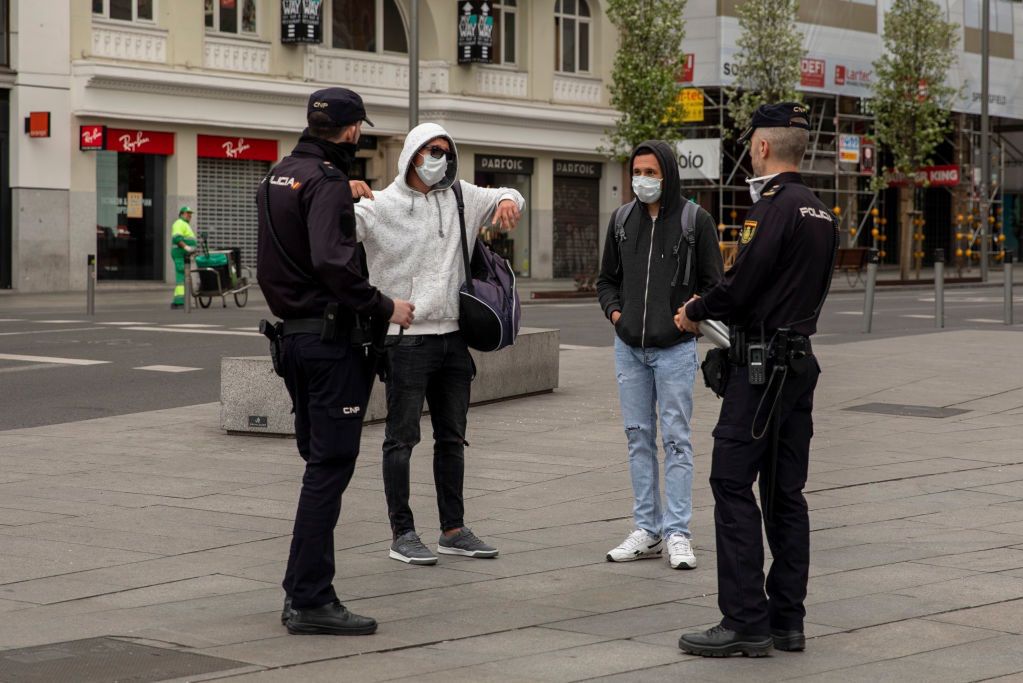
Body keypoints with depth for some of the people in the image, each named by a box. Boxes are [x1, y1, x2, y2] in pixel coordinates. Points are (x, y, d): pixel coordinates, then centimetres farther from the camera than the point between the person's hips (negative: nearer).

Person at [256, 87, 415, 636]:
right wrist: (384, 307, -17)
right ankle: (310, 600, -6)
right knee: (331, 464, -6)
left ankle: (303, 592, 18)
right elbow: (333, 263, -27)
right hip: (329, 336, -9)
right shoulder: (327, 182, -14)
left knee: (319, 461, 16)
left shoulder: (278, 176, 15)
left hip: (293, 335, 10)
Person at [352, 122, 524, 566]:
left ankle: (453, 530, 23)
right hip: (406, 338, -6)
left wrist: (508, 202, -2)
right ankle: (402, 534, 5)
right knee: (402, 438, -1)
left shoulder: (459, 197, 9)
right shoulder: (382, 205, -8)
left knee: (452, 437, 13)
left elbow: (503, 196, 23)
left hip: (453, 334, 6)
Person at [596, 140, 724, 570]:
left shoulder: (694, 220, -4)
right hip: (629, 348, 5)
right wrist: (615, 311, 2)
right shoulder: (622, 220, 8)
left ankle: (677, 535, 0)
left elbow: (714, 283, 1)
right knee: (639, 438, 8)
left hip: (675, 348, -4)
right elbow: (607, 279, 18)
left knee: (675, 439, -4)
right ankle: (647, 531, 15)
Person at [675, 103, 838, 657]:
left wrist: (694, 312, 1)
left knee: (732, 483, -6)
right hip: (799, 360, 9)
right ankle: (786, 621, 14)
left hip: (762, 367, -9)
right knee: (784, 491, 11)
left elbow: (740, 285, -17)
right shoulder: (820, 213, 15)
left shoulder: (773, 207, -14)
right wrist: (714, 311, 19)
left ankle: (745, 622, -8)